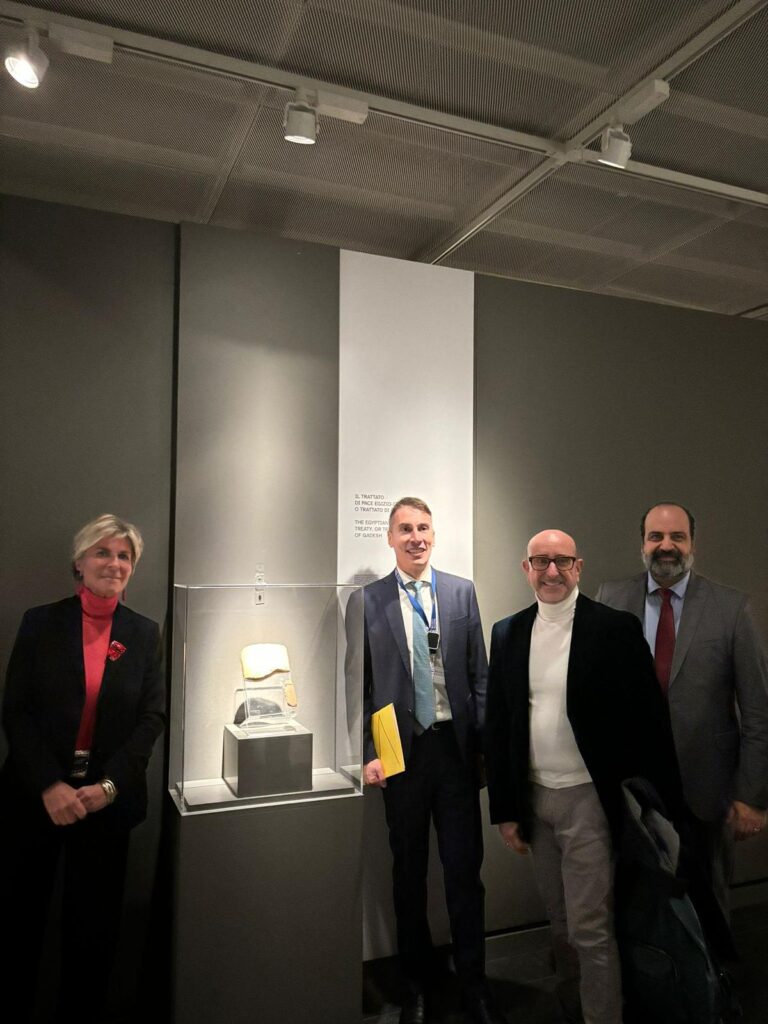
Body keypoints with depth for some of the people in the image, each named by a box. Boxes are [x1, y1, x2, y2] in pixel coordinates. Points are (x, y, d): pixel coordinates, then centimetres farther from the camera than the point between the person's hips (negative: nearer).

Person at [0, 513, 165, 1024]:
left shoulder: (144, 633, 3)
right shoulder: (41, 622, 1)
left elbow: (153, 717, -1)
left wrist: (108, 785, -12)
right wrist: (49, 785, -15)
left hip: (108, 798, 1)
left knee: (94, 920, 9)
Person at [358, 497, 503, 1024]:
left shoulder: (462, 591, 3)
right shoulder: (369, 599, -1)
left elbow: (479, 673, 4)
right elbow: (360, 685, 0)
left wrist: (484, 742, 0)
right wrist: (367, 753, -5)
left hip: (456, 746, 1)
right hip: (402, 750, 0)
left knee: (465, 867, 8)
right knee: (409, 872, 14)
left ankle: (473, 981, 26)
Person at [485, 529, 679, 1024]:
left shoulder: (616, 628, -10)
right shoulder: (508, 633, 2)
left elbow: (648, 719, -8)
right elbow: (498, 724, 5)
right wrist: (506, 809, 6)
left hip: (588, 799, -4)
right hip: (534, 798, 5)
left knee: (590, 929, 0)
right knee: (561, 923, 19)